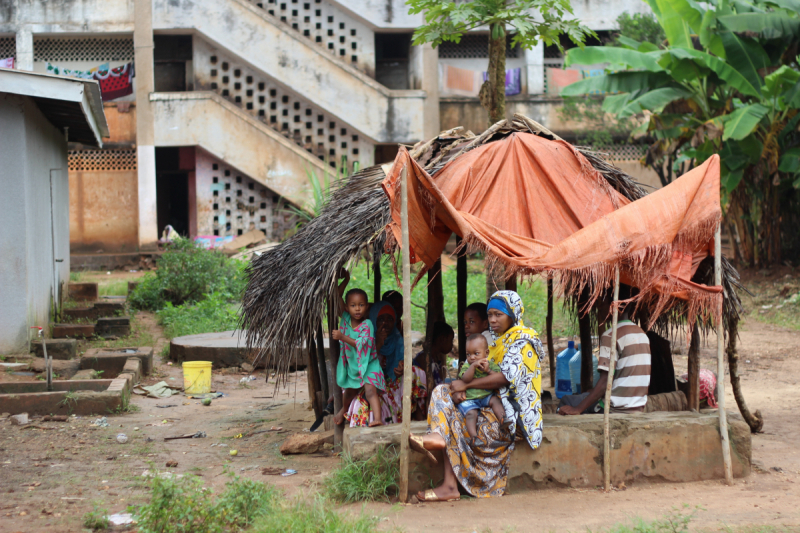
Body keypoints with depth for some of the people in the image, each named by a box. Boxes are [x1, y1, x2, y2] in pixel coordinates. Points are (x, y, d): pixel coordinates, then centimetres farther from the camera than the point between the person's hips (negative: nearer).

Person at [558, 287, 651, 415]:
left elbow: (604, 383, -21)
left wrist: (577, 409, -20)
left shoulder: (610, 336, -15)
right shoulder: (642, 334, 11)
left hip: (616, 409, -8)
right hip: (639, 409, 8)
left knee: (566, 401, 10)